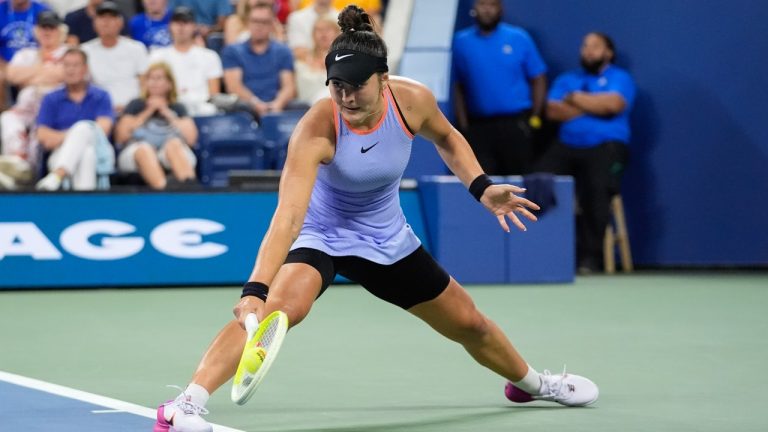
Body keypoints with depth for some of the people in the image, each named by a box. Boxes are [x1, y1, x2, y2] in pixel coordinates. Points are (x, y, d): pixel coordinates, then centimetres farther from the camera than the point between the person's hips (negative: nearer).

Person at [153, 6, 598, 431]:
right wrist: (255, 291, -55)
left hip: (388, 238, 5)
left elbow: (448, 139, 4)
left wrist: (482, 187, -8)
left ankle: (531, 383, 49)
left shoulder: (413, 100, -22)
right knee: (284, 305, -36)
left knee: (470, 324, 17)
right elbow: (288, 216, -44)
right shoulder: (316, 130, -35)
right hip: (322, 234, -5)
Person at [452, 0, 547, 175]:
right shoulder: (462, 42, 7)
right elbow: (458, 87, 8)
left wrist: (535, 118, -3)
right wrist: (463, 125, 1)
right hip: (478, 126, 1)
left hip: (515, 126, -1)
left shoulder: (519, 39, 2)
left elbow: (538, 80, 4)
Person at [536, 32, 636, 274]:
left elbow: (612, 104, -10)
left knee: (596, 188, -33)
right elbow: (553, 110, 5)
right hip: (567, 146, 4)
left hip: (605, 146, -4)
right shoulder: (566, 80, 23)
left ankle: (590, 255, -25)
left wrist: (575, 98, 2)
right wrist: (593, 106, -2)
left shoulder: (619, 78, 11)